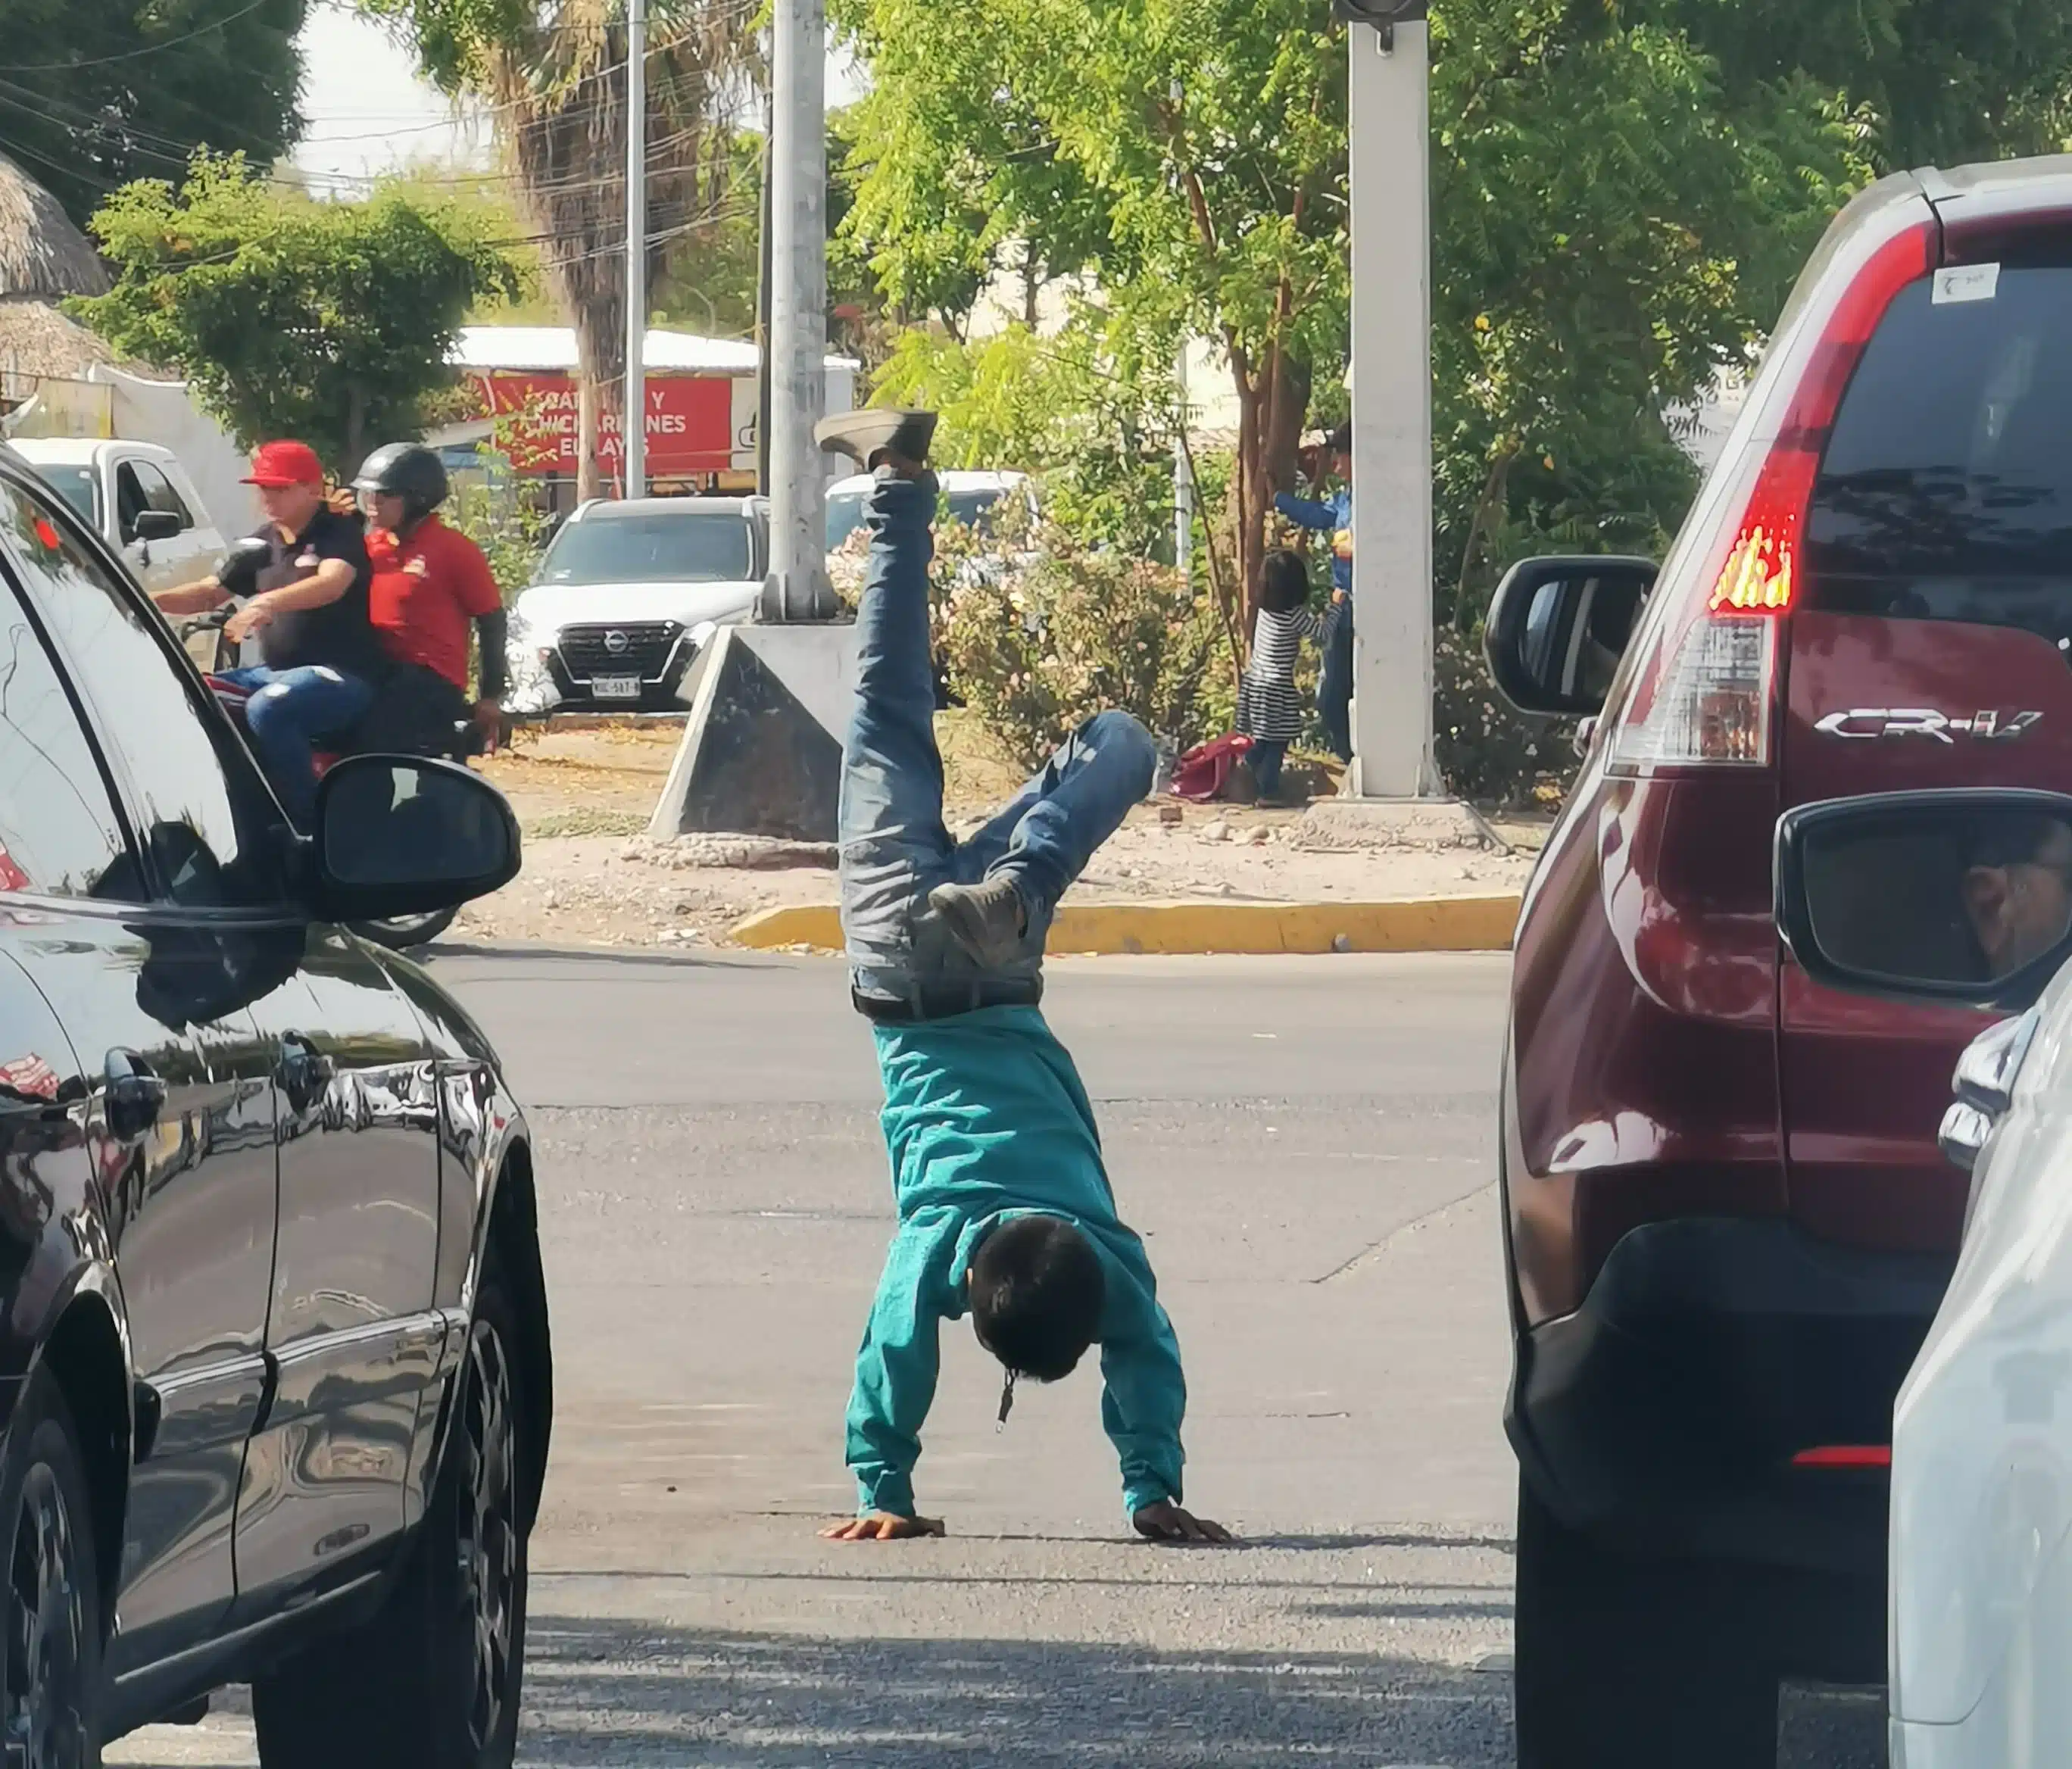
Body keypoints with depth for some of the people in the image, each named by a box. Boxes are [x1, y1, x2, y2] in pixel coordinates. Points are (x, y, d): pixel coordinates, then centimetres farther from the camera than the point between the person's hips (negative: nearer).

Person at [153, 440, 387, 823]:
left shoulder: (339, 535, -7)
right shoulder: (263, 544, 16)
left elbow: (331, 584, -28)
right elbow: (211, 592, 15)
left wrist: (266, 603, -44)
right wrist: (151, 602, -4)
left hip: (341, 674, -8)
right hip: (276, 670, 8)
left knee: (266, 709, -36)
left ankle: (309, 820, -28)